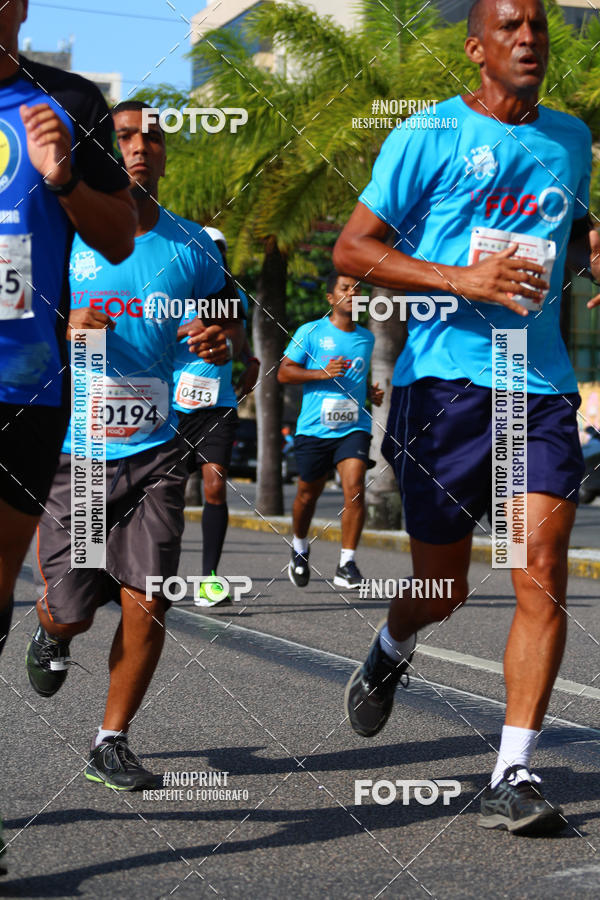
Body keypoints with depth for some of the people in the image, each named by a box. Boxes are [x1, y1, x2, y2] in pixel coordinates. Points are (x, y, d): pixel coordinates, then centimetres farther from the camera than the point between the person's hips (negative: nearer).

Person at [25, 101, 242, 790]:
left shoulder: (191, 245, 8)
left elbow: (221, 325, 20)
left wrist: (219, 343, -4)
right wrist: (62, 331, -19)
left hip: (155, 450, 2)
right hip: (71, 449, -2)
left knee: (146, 604, -6)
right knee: (72, 612, 0)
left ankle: (111, 743, 13)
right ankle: (51, 634, 39)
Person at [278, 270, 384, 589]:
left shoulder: (366, 338, 13)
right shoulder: (310, 332, -1)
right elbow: (284, 372, -2)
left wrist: (372, 392, 8)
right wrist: (322, 373, -15)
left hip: (354, 428, 2)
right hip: (314, 428, -2)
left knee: (354, 488, -17)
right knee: (308, 494, 10)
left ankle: (346, 564, -13)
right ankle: (299, 548, 39)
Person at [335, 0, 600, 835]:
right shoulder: (430, 135, 0)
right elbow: (353, 248, -3)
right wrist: (462, 278, -16)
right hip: (446, 380, -3)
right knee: (441, 590, 6)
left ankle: (513, 775, -6)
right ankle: (391, 653, 42)